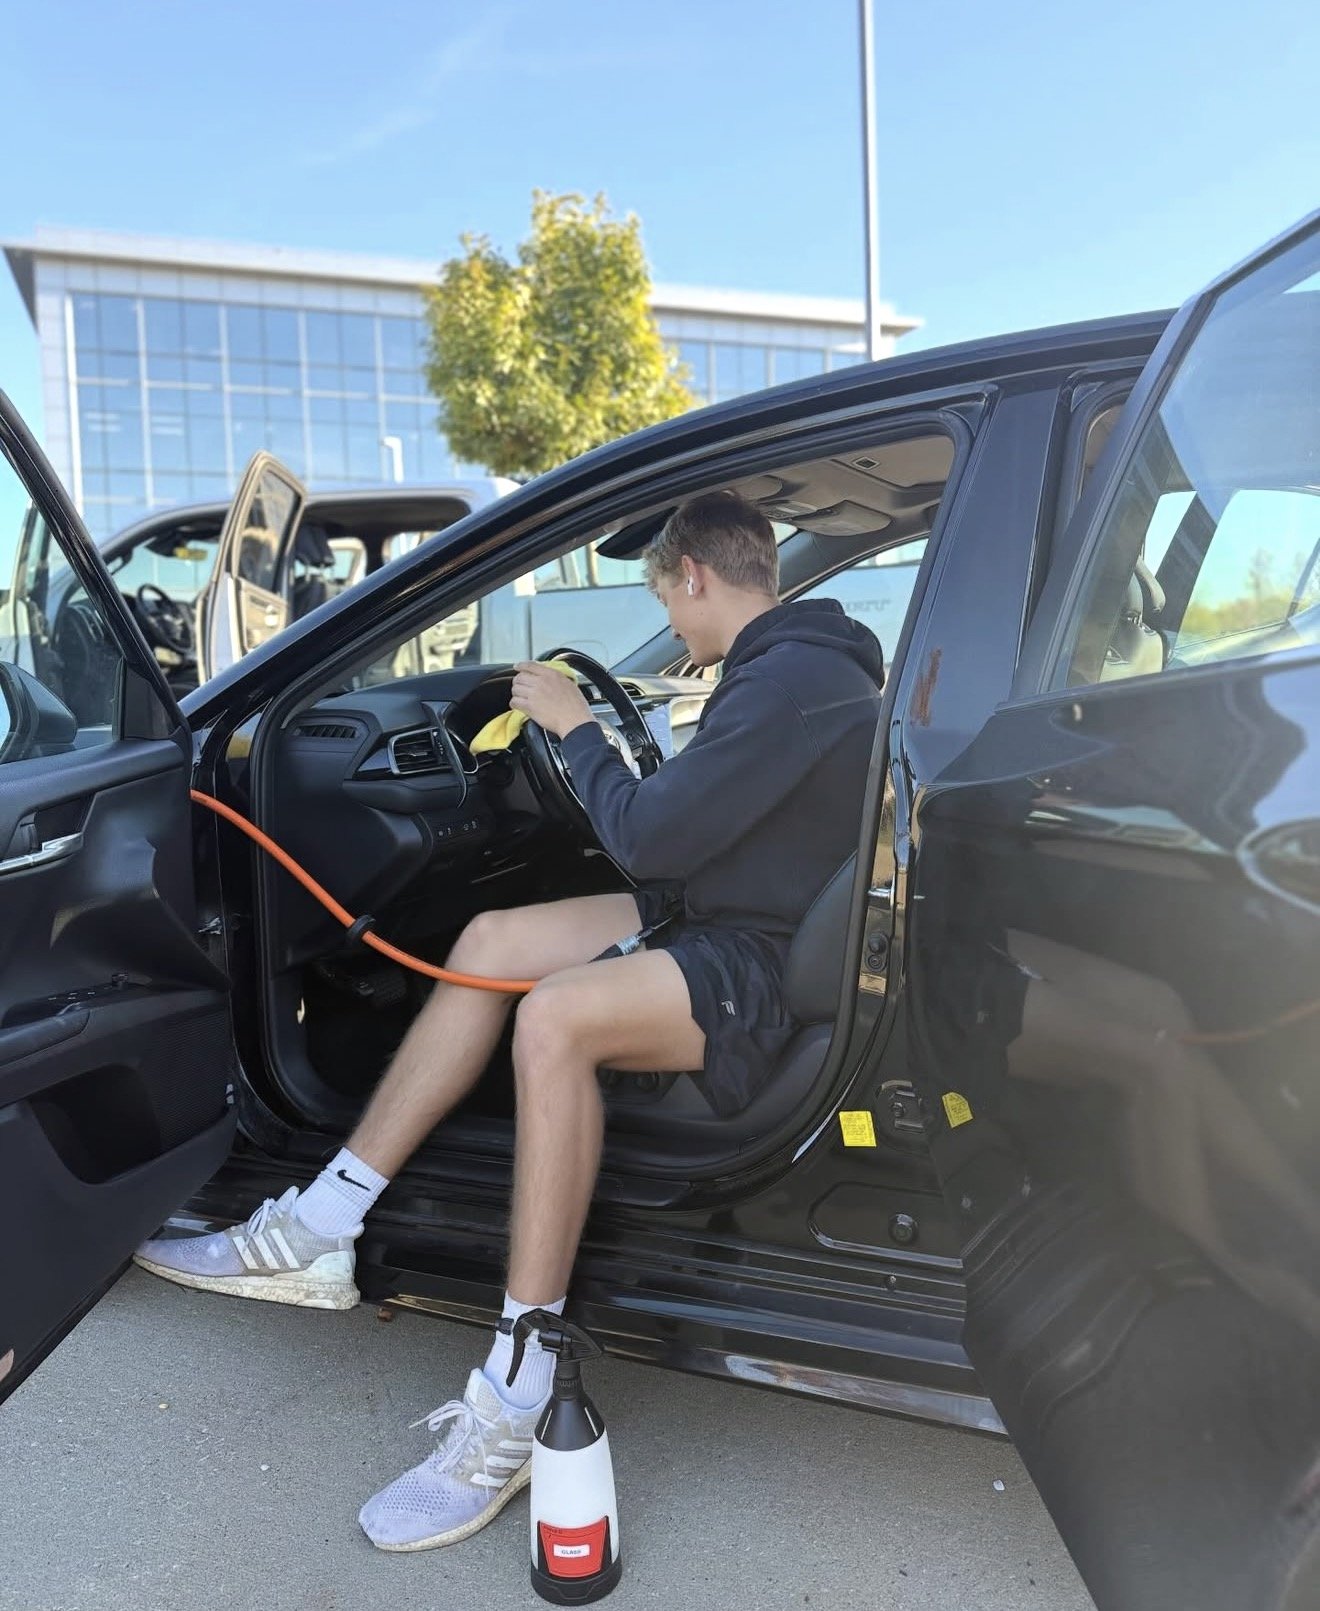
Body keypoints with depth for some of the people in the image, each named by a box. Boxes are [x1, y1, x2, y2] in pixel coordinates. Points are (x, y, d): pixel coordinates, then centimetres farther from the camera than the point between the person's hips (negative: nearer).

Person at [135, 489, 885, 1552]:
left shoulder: (792, 681, -20)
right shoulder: (785, 665, 14)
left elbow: (649, 838, -21)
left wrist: (578, 728, -8)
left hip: (776, 968, -11)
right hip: (728, 918, 11)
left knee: (555, 1016, -33)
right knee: (492, 940, 3)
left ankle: (516, 1406, -20)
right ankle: (319, 1236, 4)